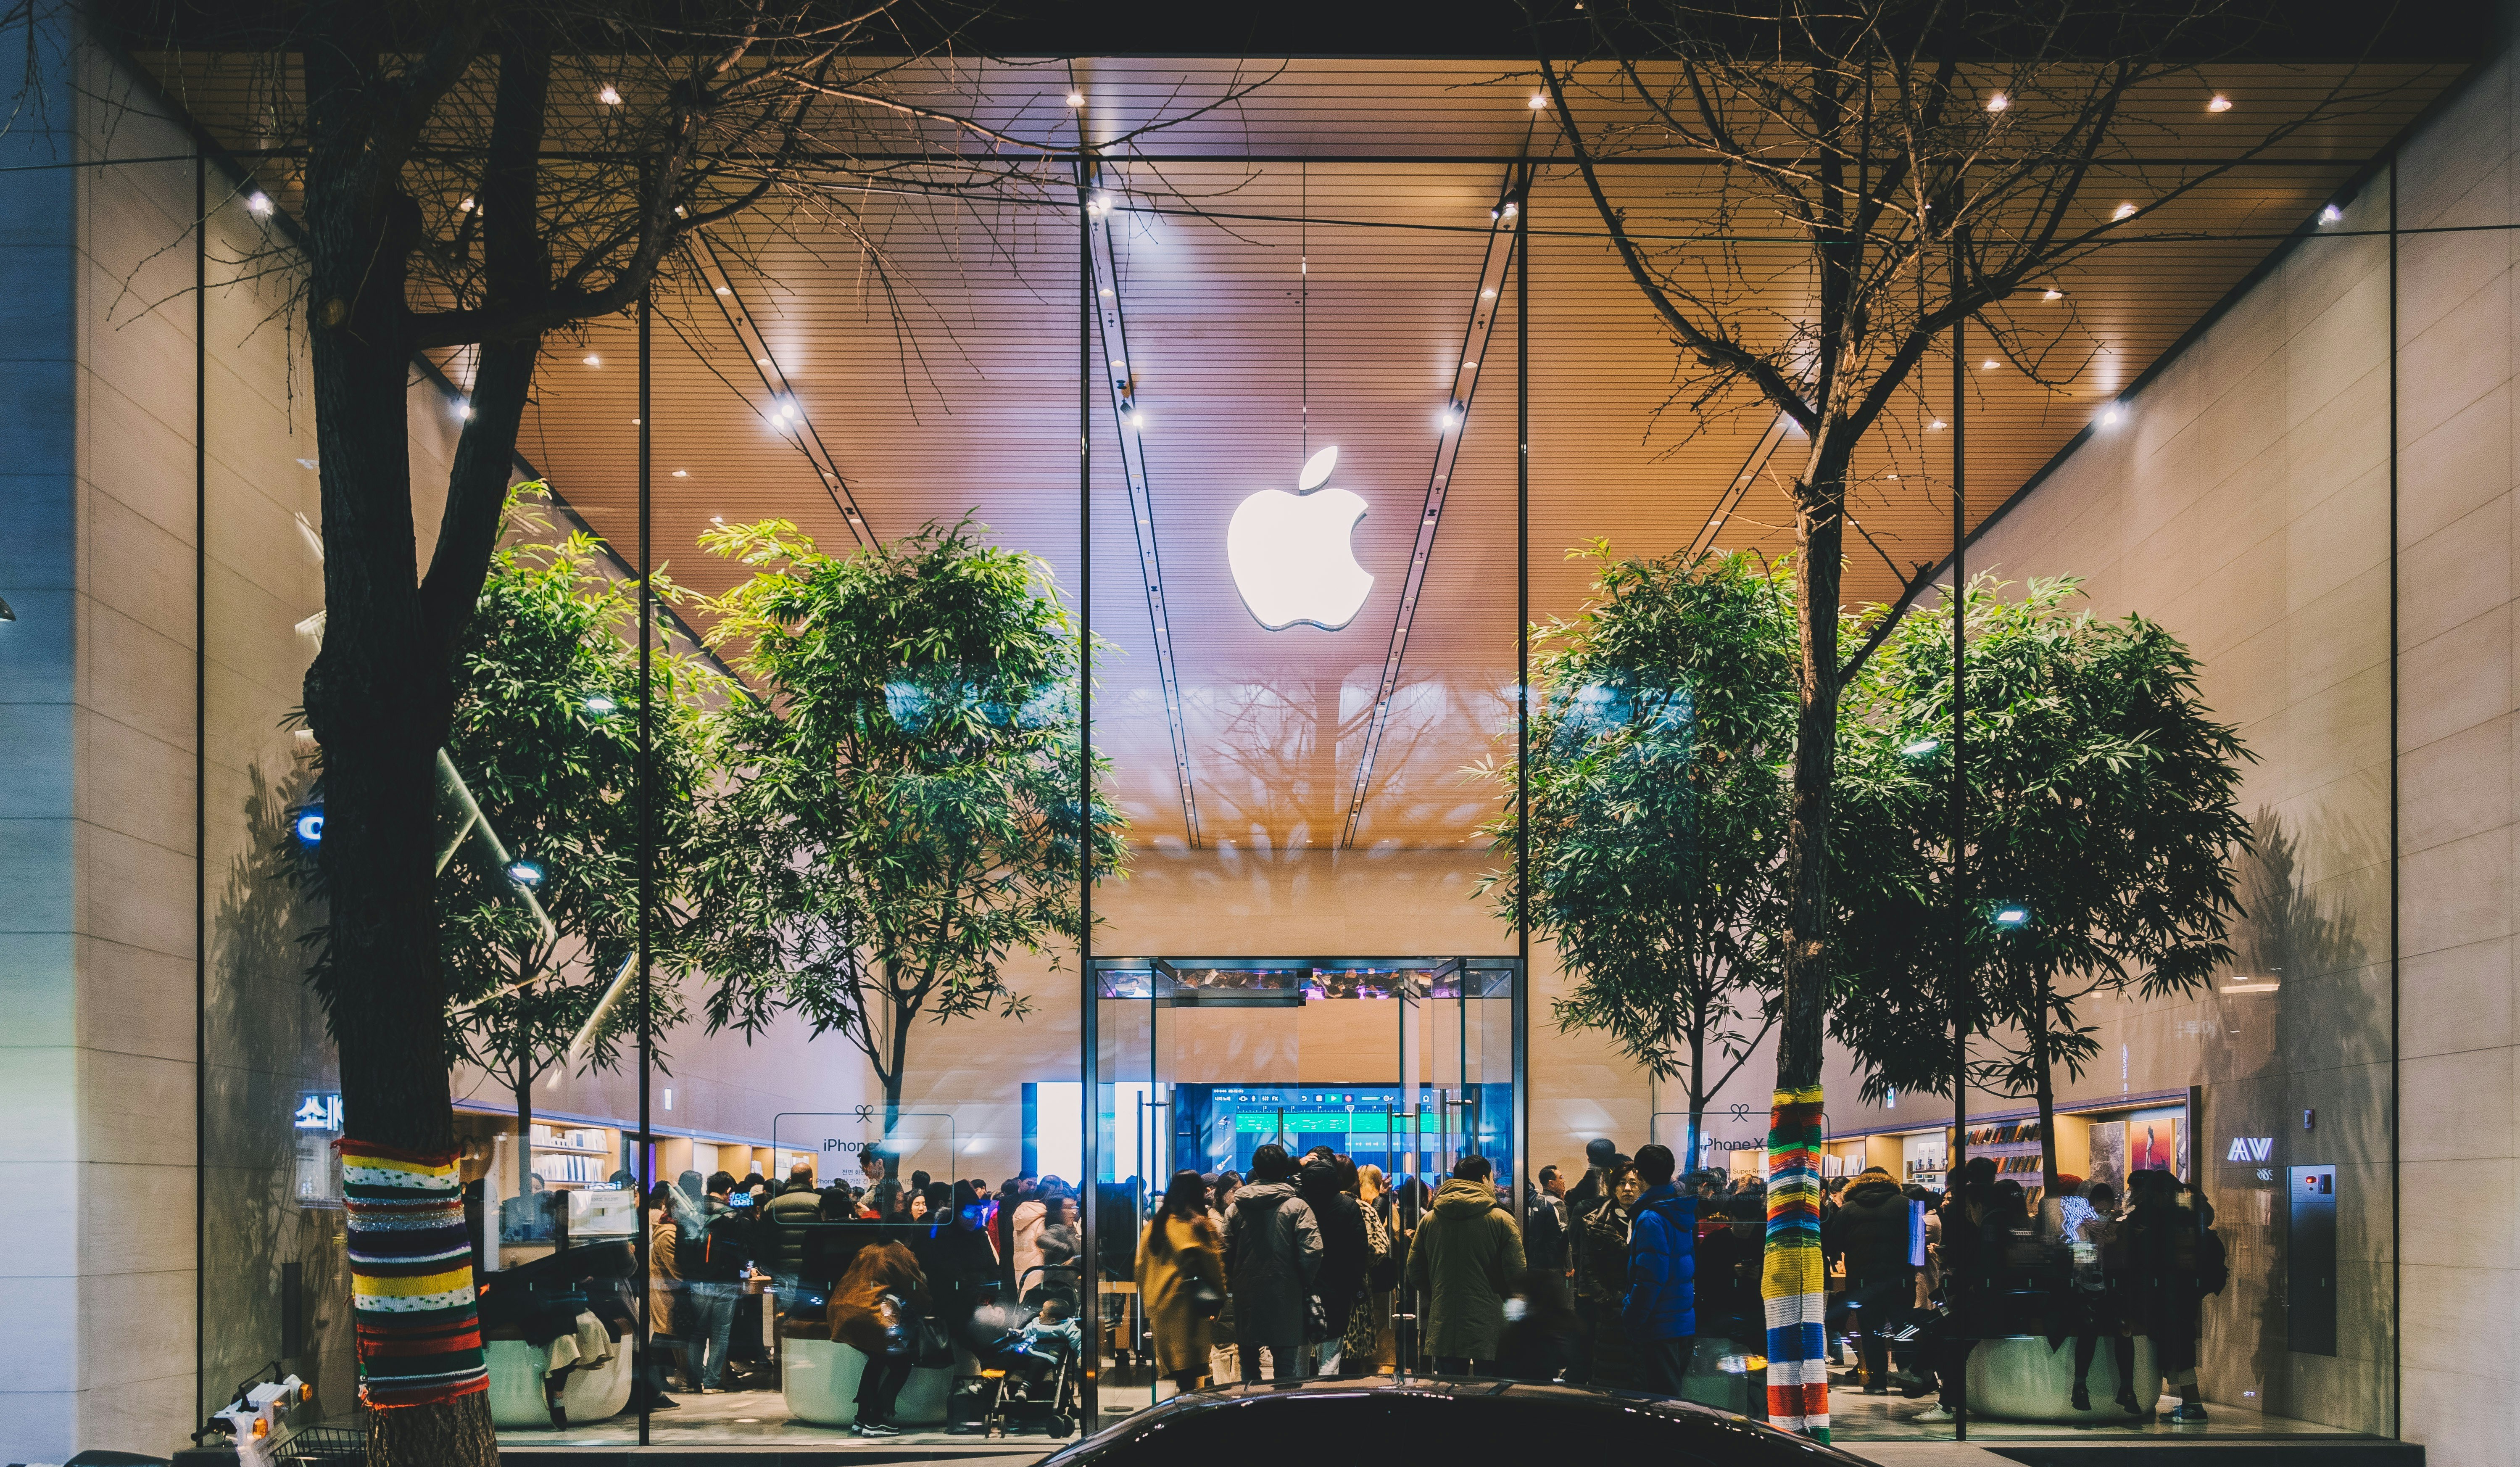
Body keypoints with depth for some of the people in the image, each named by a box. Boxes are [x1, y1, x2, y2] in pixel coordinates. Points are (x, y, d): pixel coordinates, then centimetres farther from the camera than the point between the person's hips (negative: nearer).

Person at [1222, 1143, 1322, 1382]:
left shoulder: (1235, 1209, 4)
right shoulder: (1297, 1207, -6)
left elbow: (1225, 1255, 3)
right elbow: (1311, 1253, -12)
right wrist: (1305, 1283, 4)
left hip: (1246, 1299, 3)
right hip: (1285, 1298, -3)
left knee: (1248, 1370, 12)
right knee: (1286, 1372, 1)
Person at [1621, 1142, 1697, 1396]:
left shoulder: (1651, 1219, -17)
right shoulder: (1683, 1213, 11)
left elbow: (1650, 1279, -21)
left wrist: (1631, 1323, -13)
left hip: (1659, 1327, -9)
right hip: (1685, 1325, 9)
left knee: (1663, 1398, -5)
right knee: (1674, 1396, 16)